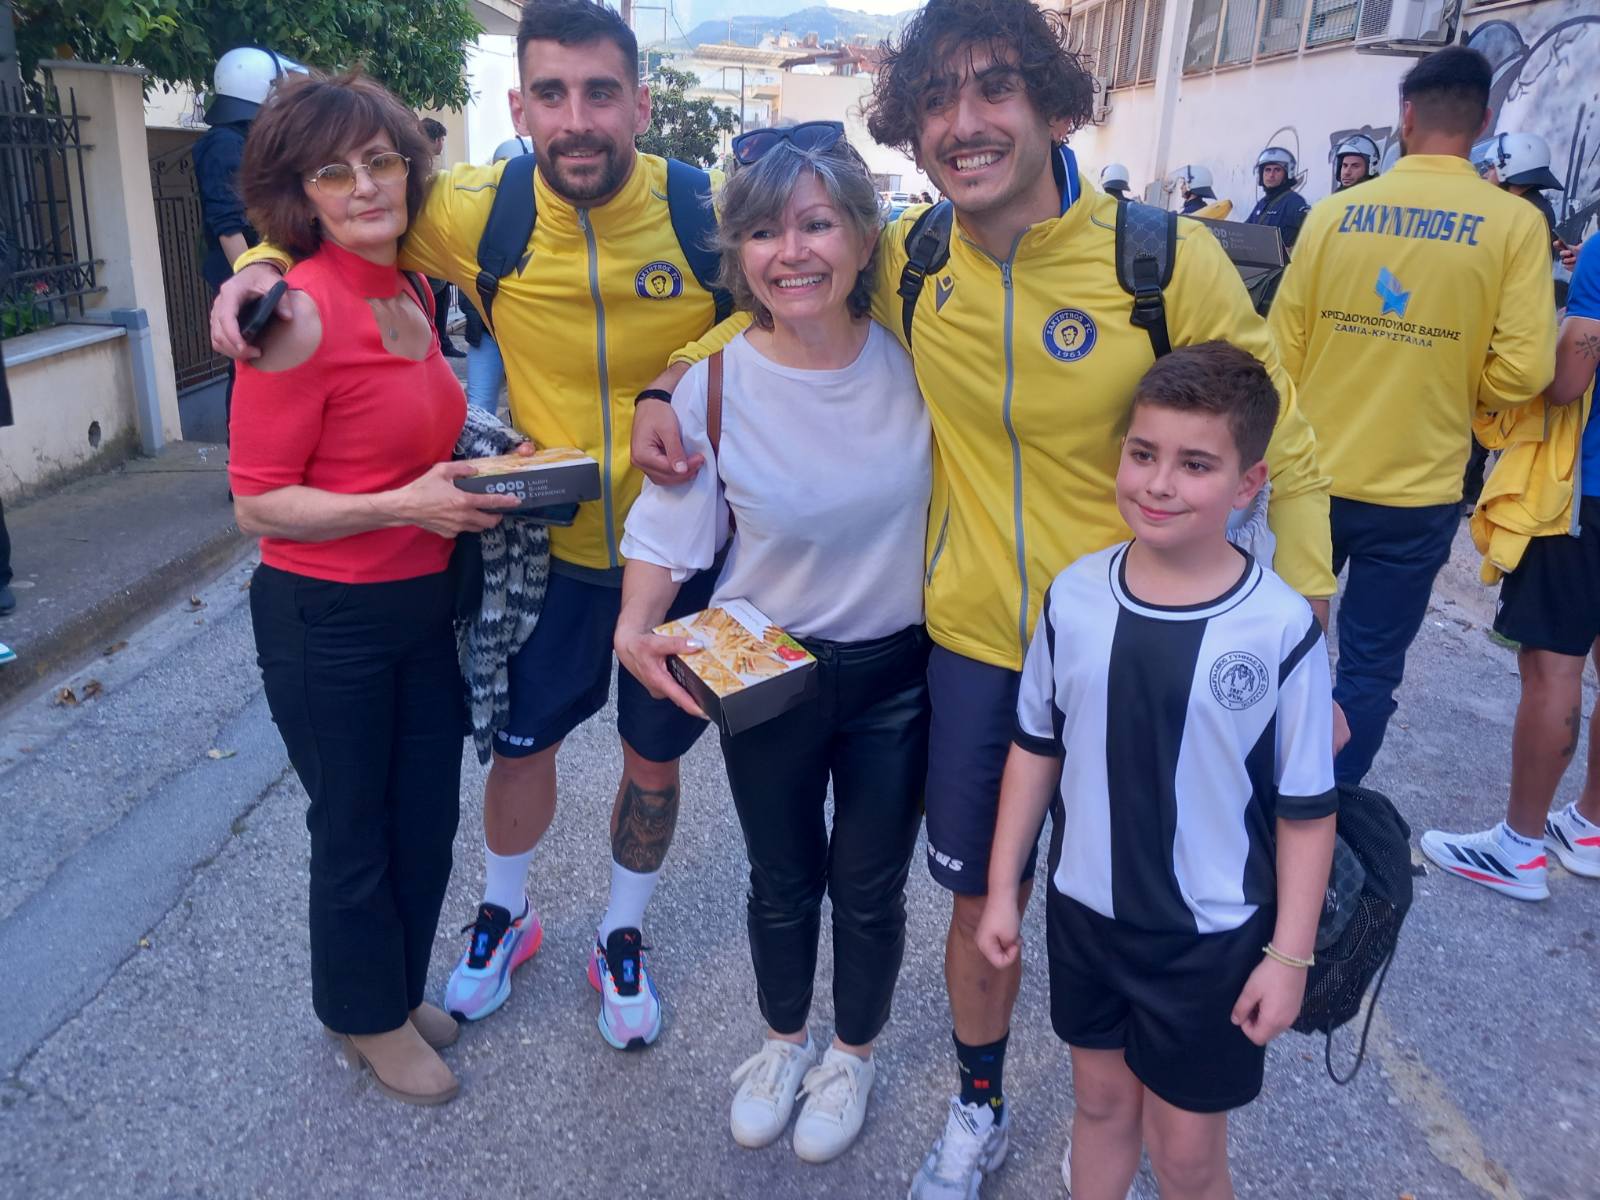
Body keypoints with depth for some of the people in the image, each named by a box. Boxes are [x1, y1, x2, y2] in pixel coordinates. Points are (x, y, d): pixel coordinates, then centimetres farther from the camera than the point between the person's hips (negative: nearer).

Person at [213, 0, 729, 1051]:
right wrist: (264, 265, -17)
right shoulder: (482, 212, -14)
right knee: (521, 741, 16)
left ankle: (623, 940, 43)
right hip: (548, 544, 1)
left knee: (654, 761, 15)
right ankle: (506, 915, 47)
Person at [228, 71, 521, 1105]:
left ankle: (400, 990, 45)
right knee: (356, 833, 13)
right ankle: (370, 1019, 39)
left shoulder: (411, 293, 4)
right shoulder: (301, 312, -19)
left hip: (428, 603, 7)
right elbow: (258, 504, -17)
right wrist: (406, 504, -24)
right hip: (328, 620, -7)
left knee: (428, 819, 20)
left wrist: (474, 479, 4)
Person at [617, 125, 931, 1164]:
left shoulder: (914, 360, -13)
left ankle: (855, 1053, 46)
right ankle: (786, 1038, 50)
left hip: (898, 672, 0)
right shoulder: (714, 386, -15)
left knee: (869, 886, 16)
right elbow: (671, 529, -7)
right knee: (782, 881, 20)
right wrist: (638, 626, -23)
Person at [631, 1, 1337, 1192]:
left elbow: (1282, 453, -8)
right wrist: (671, 383, -3)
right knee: (981, 901, 16)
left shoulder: (1167, 259, -16)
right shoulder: (907, 260, -8)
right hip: (974, 644, 2)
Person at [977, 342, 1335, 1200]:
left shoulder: (1282, 629, -19)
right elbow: (1036, 749, 1)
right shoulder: (1075, 595, -10)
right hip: (1084, 909, 3)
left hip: (1214, 935, -3)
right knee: (1100, 1099, 23)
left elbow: (1307, 807, -10)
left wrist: (1290, 953, -7)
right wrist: (1001, 889, 4)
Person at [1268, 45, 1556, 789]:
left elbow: (1281, 350, 0)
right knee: (1369, 670, 10)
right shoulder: (1514, 223, -7)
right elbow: (1523, 369, -11)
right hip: (1414, 491, -2)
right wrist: (1453, 391, 10)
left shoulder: (1334, 213, -2)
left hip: (1311, 473, 2)